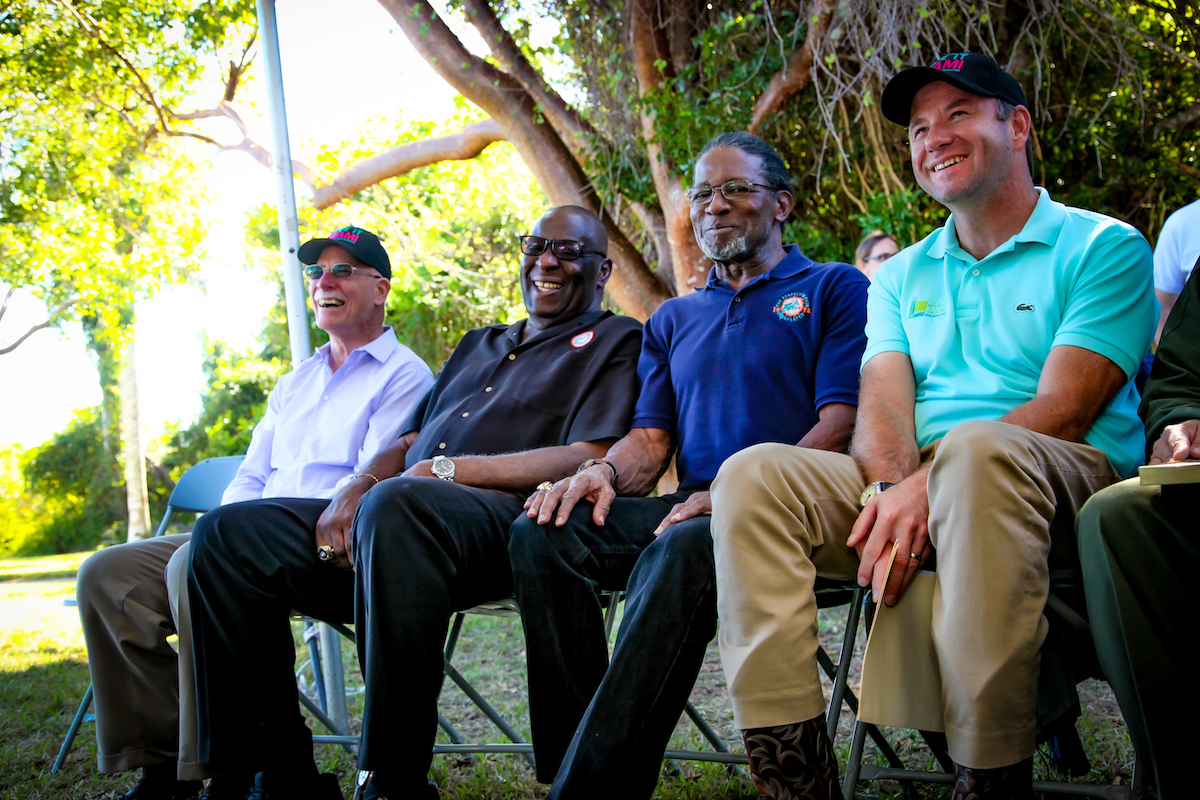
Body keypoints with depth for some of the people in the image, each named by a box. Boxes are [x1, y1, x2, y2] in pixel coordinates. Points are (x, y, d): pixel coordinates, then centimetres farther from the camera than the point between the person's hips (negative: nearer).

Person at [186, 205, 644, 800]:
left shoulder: (613, 340, 11)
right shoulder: (479, 345, 33)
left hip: (504, 517, -8)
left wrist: (447, 470, -12)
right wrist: (359, 486, 3)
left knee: (397, 503, -41)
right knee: (228, 533, -8)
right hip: (386, 516, 8)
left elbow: (588, 460, -7)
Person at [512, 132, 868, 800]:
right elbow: (651, 440, 18)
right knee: (542, 532, -22)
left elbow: (841, 426, -5)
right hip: (691, 507, 6)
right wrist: (605, 471, -7)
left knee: (680, 550, -39)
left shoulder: (836, 289, 8)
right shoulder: (674, 319, 27)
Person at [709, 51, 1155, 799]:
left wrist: (927, 485, -22)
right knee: (753, 474, -19)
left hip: (1068, 487, -5)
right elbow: (883, 403, 6)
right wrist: (895, 491, -17)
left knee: (976, 449, -39)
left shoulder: (1103, 247, 4)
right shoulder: (903, 276, 22)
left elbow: (1063, 410, -9)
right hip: (910, 485, 5)